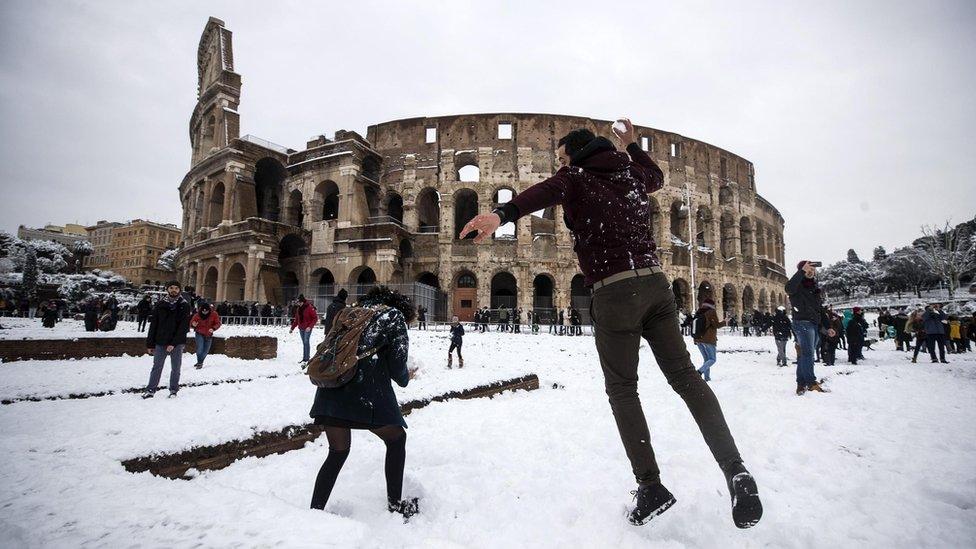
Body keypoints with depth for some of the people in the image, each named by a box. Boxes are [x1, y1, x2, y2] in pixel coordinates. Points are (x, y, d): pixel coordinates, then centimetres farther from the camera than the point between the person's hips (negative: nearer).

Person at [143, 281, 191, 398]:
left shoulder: (184, 305, -3)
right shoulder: (160, 304, 3)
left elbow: (184, 327, -8)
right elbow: (153, 325, 5)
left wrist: (173, 343, -15)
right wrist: (150, 344, 1)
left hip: (177, 343, -1)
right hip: (160, 342, 1)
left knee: (175, 368, 8)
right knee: (157, 367, 5)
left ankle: (173, 390, 18)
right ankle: (151, 390, 14)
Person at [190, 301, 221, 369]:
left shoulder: (214, 314, -10)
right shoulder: (197, 315, -13)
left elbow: (218, 323, -5)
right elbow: (191, 323, -4)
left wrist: (213, 328, -23)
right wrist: (193, 324, -29)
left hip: (208, 335, 2)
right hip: (199, 334, -2)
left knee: (206, 350, 8)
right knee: (200, 349, -15)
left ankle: (200, 362, 27)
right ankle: (199, 363, -1)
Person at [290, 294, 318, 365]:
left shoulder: (310, 307, -13)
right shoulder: (298, 309, 9)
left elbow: (315, 318, -13)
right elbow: (296, 319, 18)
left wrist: (310, 326, -21)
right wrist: (292, 328, 16)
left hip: (307, 328, -7)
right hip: (301, 328, 7)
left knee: (306, 342, -12)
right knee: (304, 343, 12)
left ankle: (306, 359, -13)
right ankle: (304, 358, 18)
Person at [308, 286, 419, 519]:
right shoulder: (395, 317, 7)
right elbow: (397, 366, 0)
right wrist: (406, 378, 21)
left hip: (330, 391, 6)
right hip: (367, 392, -5)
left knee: (337, 453, 21)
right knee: (396, 439, 17)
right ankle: (395, 505, 21)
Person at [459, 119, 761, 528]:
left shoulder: (576, 178, 2)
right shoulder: (629, 174, 18)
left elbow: (543, 192, -22)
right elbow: (656, 177, 43)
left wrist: (501, 214, -40)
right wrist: (631, 145, 54)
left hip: (614, 292, -5)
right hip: (655, 283, 6)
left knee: (622, 390, 5)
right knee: (684, 375, 10)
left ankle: (651, 485, 5)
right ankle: (734, 469, 3)